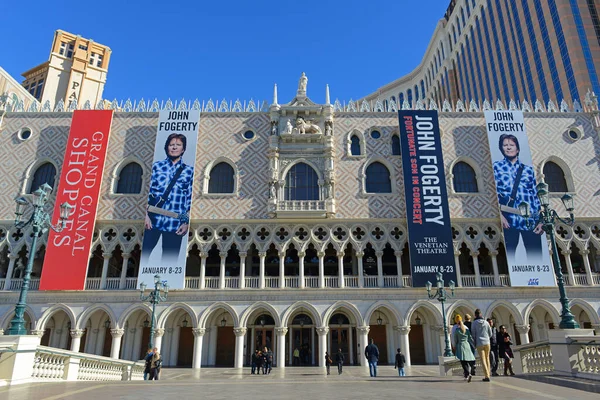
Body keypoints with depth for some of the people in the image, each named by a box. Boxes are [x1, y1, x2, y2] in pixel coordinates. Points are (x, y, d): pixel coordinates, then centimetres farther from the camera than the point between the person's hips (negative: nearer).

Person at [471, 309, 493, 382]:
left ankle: (487, 376, -9)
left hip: (479, 343, -3)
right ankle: (488, 374, 14)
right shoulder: (486, 322, 3)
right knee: (487, 358, 14)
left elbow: (473, 334, -2)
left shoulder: (474, 323, -4)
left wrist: (474, 344, 9)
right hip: (487, 343, 3)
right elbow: (490, 334, 8)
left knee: (483, 360, -2)